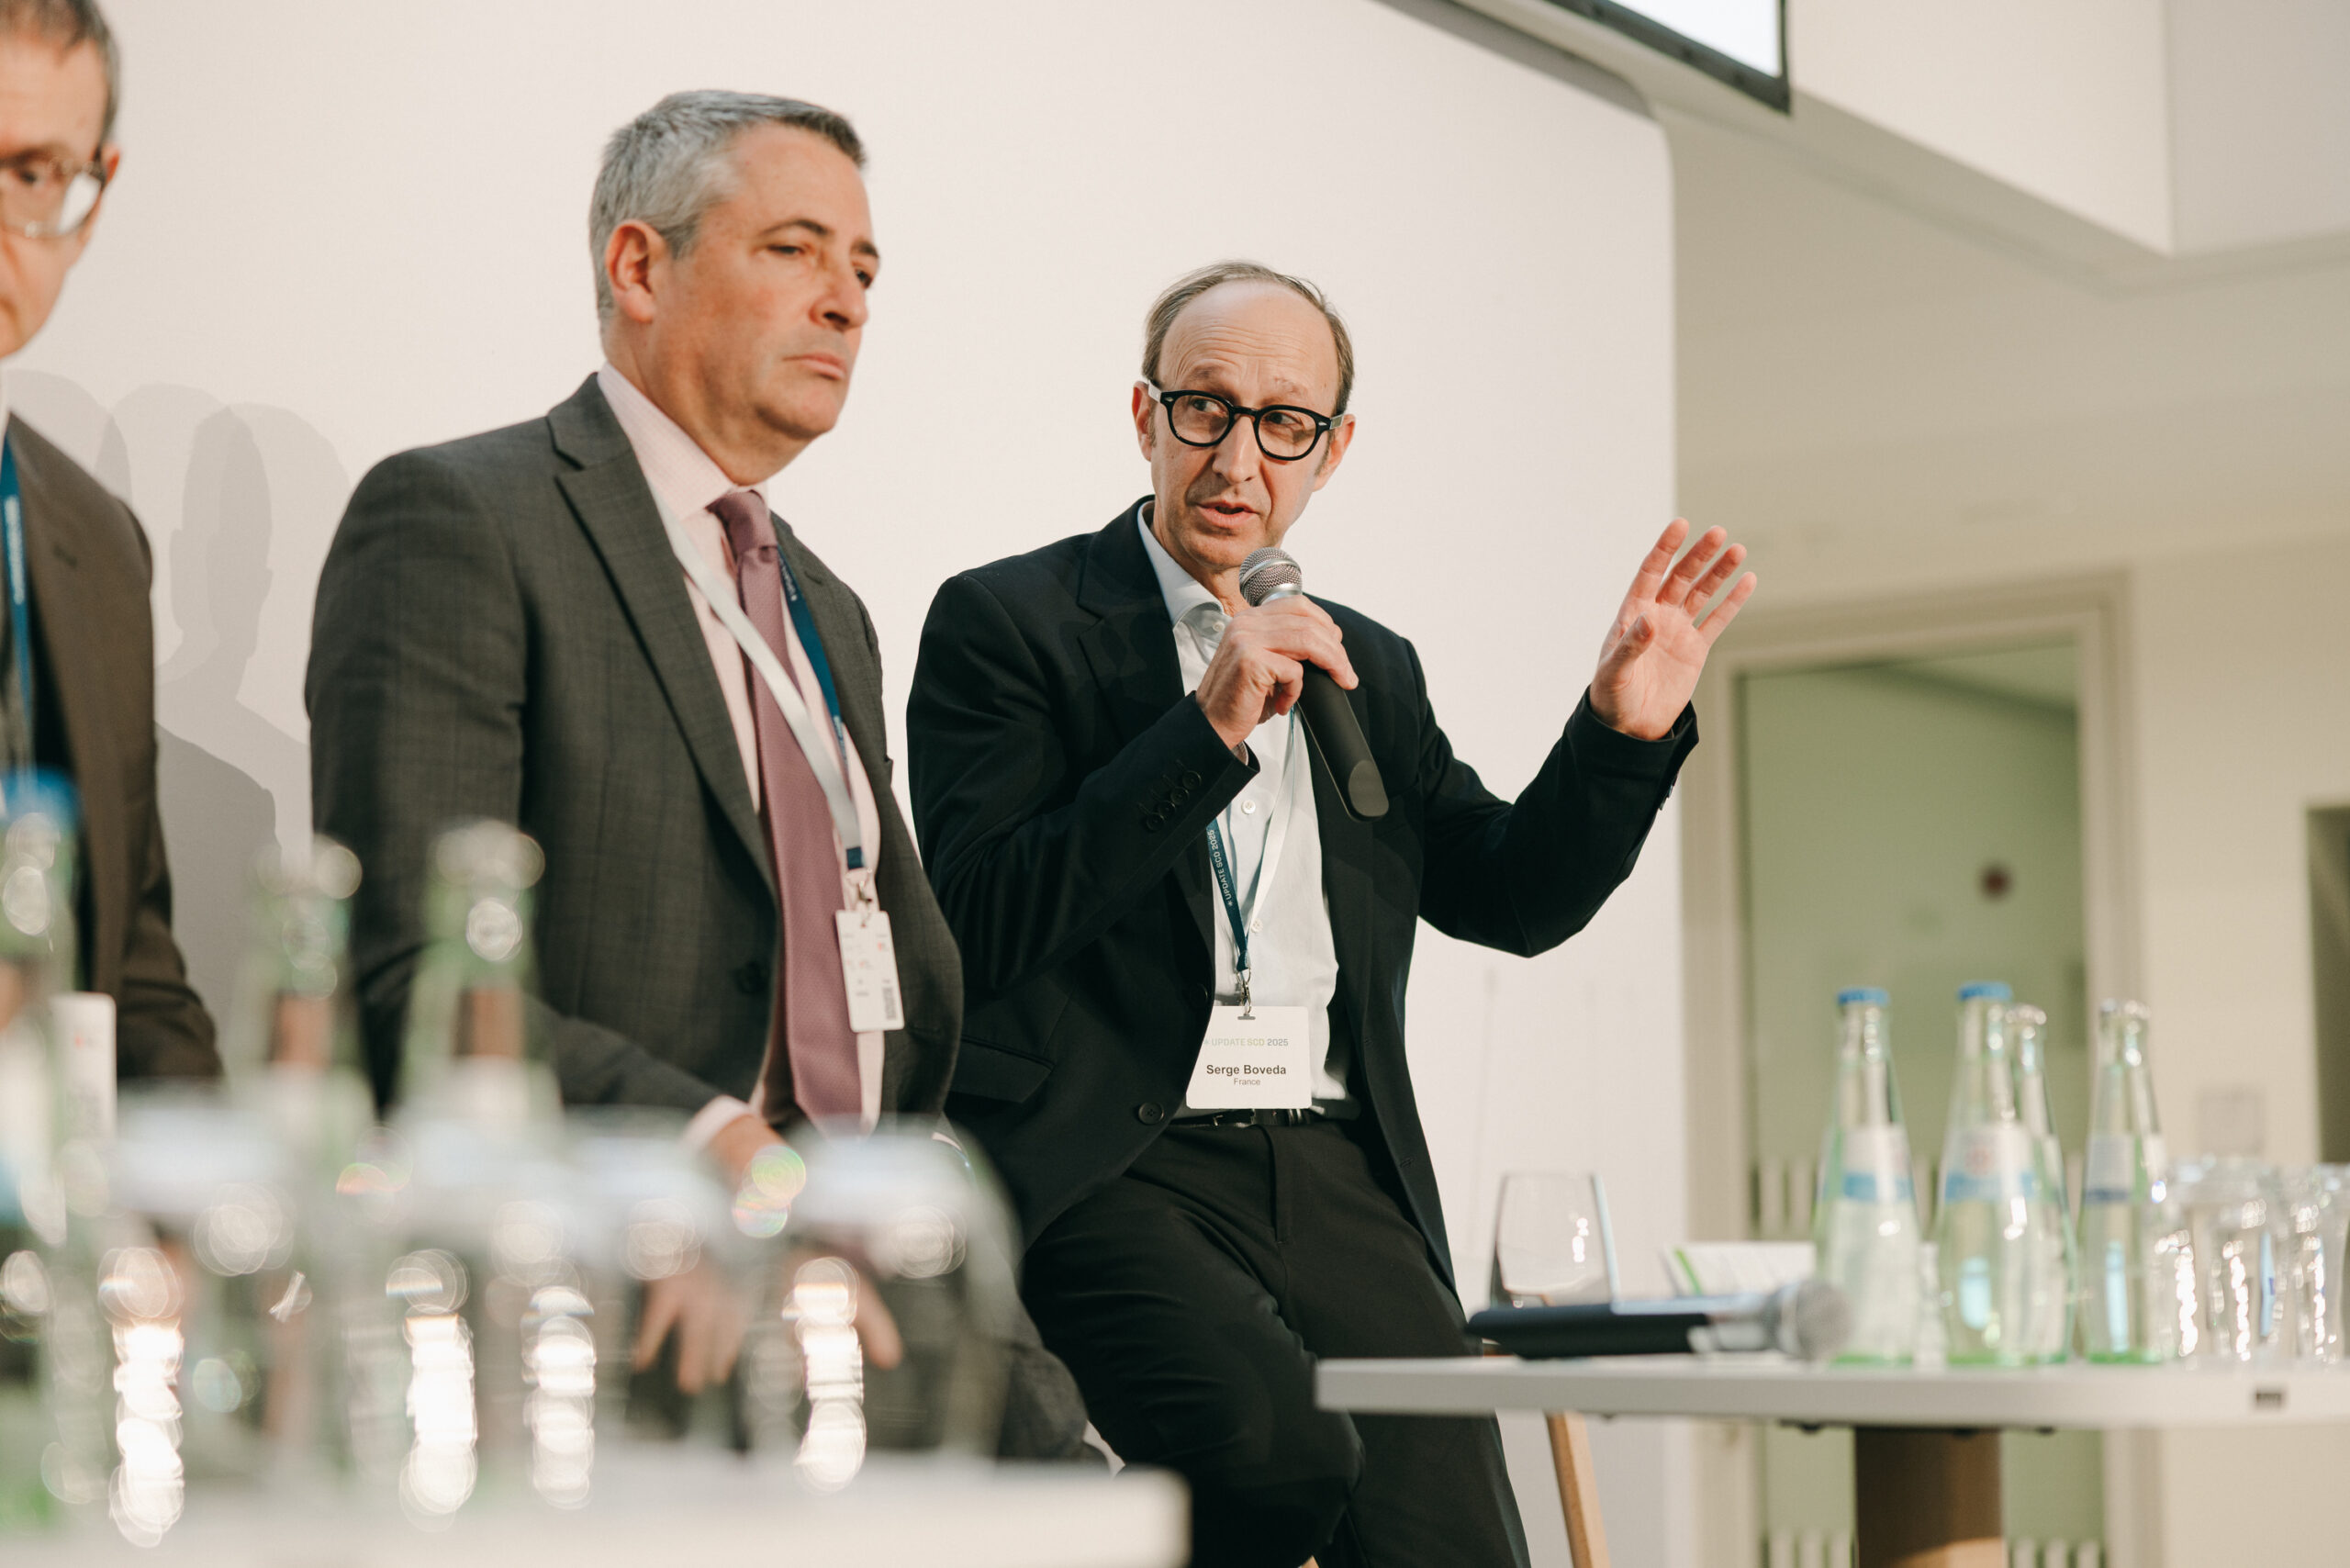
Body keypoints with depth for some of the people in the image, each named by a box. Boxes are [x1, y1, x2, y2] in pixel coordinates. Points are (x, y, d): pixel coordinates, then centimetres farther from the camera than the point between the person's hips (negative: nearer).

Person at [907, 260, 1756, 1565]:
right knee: (1279, 1446, -32)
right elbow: (975, 928, -8)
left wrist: (1623, 733, 4)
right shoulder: (1008, 622, 4)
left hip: (1340, 1176, 5)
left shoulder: (1371, 671, 22)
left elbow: (1511, 896, 20)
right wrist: (1205, 731, -15)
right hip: (1110, 1173, -5)